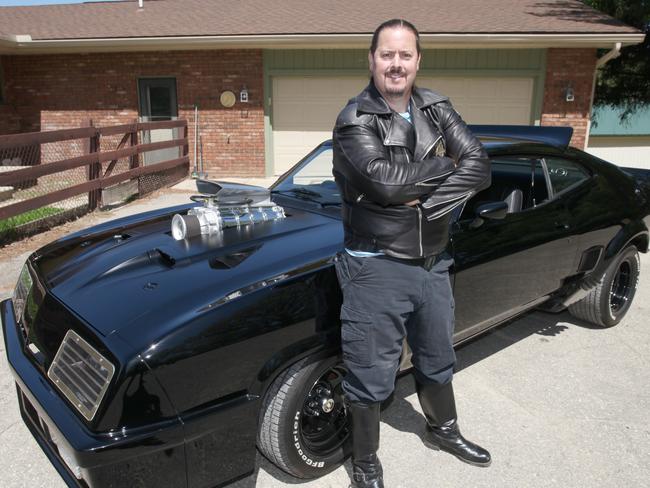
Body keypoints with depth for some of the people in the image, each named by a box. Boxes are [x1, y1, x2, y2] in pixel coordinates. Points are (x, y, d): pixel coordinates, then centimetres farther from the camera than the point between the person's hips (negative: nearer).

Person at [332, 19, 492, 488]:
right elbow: (386, 182, -27)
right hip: (377, 268, -5)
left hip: (433, 262, 6)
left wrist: (423, 200, -19)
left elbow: (480, 168, -6)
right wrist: (446, 167, -13)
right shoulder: (355, 119, -13)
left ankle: (443, 430, 51)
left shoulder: (437, 108, 3)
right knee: (372, 375, 6)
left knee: (437, 359, 25)